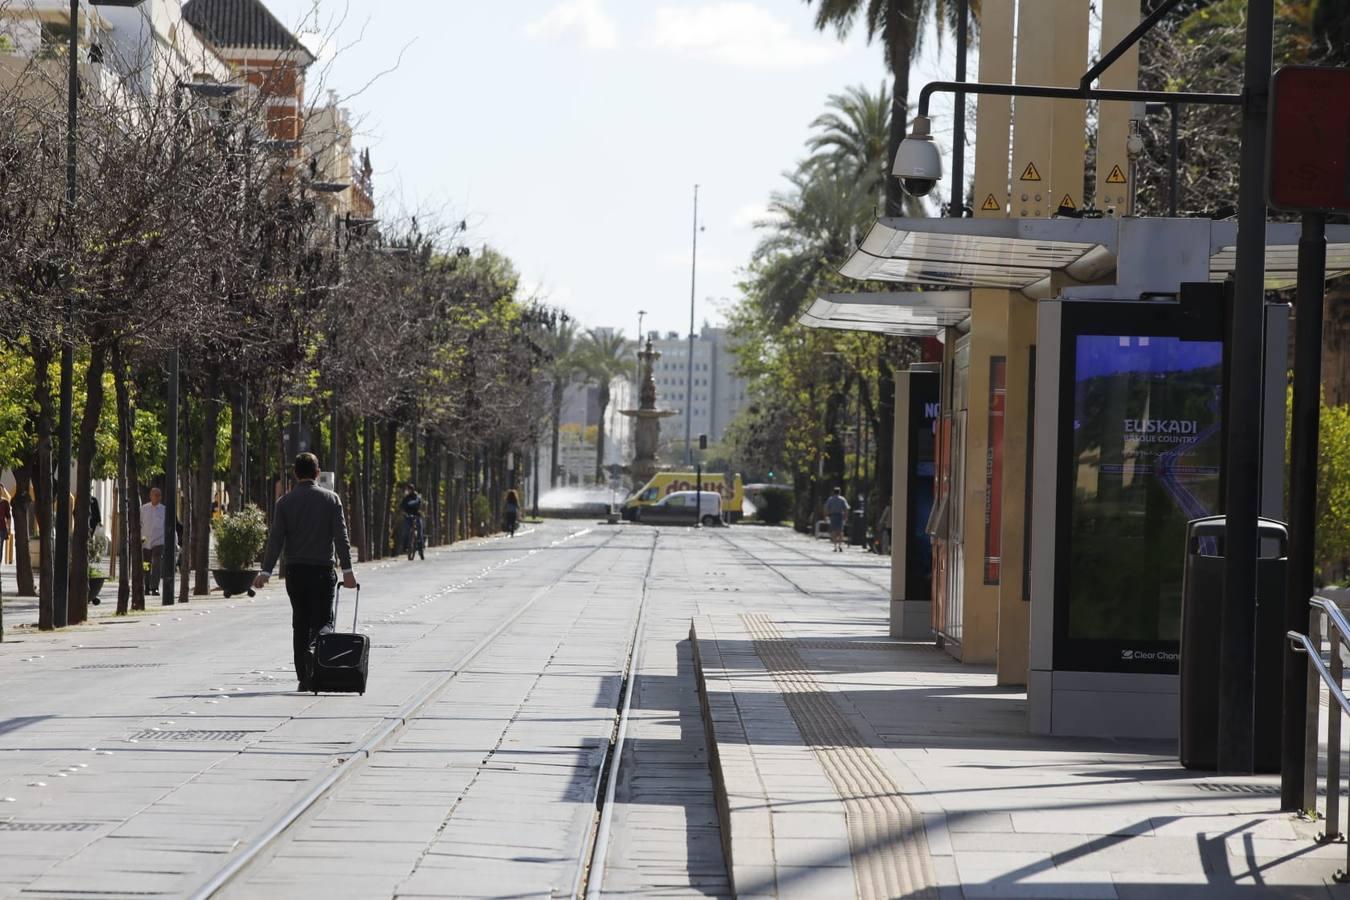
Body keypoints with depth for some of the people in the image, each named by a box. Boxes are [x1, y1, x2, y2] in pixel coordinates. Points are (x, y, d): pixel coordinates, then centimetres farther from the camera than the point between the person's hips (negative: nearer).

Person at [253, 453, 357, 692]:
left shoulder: (285, 502, 2)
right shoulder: (331, 499, 0)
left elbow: (275, 539, -3)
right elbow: (341, 536, -5)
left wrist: (266, 572, -3)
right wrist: (347, 570, -5)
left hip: (295, 571, 1)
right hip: (322, 570, -1)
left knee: (300, 624, 10)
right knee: (323, 621, 4)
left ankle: (304, 679, 8)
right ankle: (315, 650, -29)